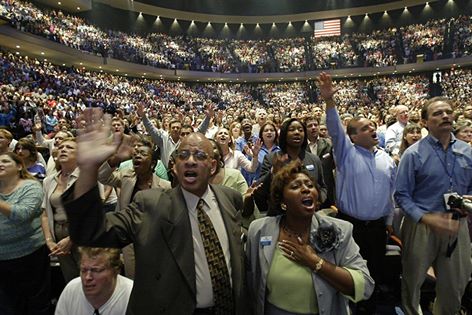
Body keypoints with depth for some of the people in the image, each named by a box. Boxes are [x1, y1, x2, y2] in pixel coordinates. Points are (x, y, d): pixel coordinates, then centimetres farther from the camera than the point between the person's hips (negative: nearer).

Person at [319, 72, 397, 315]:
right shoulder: (346, 153, -6)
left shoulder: (386, 159, 7)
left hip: (378, 227, 4)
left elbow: (391, 192, 13)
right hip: (350, 225, -4)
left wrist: (389, 221, 15)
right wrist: (330, 101, -38)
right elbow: (335, 129, -23)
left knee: (374, 273, 18)